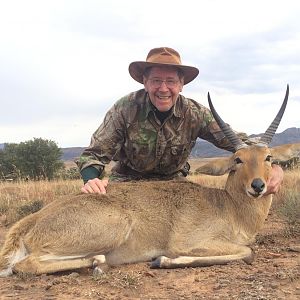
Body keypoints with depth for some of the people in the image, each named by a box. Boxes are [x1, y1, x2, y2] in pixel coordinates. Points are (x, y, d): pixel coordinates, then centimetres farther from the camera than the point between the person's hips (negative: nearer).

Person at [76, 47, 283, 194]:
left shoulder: (195, 114, -17)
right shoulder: (125, 109, -22)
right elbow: (95, 153, -18)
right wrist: (91, 180, -41)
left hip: (173, 182, 2)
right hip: (127, 182, -1)